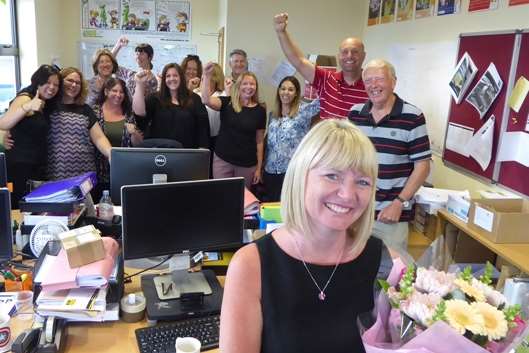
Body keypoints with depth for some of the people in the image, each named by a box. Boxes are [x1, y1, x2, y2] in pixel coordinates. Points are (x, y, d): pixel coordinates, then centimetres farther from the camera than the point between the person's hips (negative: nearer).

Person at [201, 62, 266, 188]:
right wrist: (207, 76, -29)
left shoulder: (260, 110, 1)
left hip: (247, 164, 1)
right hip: (222, 160, 0)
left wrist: (259, 167, 2)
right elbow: (206, 100, -20)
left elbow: (259, 141, 3)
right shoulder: (227, 103, -1)